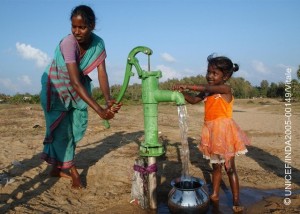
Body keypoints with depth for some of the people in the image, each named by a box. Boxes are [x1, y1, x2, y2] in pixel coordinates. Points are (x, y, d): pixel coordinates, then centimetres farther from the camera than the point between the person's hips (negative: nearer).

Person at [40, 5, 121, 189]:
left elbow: (102, 73, -23)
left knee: (76, 125, 8)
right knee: (61, 127, -2)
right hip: (56, 86, -5)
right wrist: (99, 109, -50)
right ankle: (73, 172, 13)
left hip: (76, 87, 6)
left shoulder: (98, 43, -18)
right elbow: (75, 82, -42)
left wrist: (109, 100, -41)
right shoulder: (68, 43, -34)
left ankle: (58, 167, 25)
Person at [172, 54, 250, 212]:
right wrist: (183, 92, -8)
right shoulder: (207, 92, 7)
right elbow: (194, 100, 10)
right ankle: (214, 195, 30)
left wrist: (187, 86, -30)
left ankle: (236, 201, 13)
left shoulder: (225, 89, -15)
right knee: (215, 165, 17)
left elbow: (207, 88, -30)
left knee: (229, 167, 2)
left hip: (224, 130, -7)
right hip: (211, 131, 7)